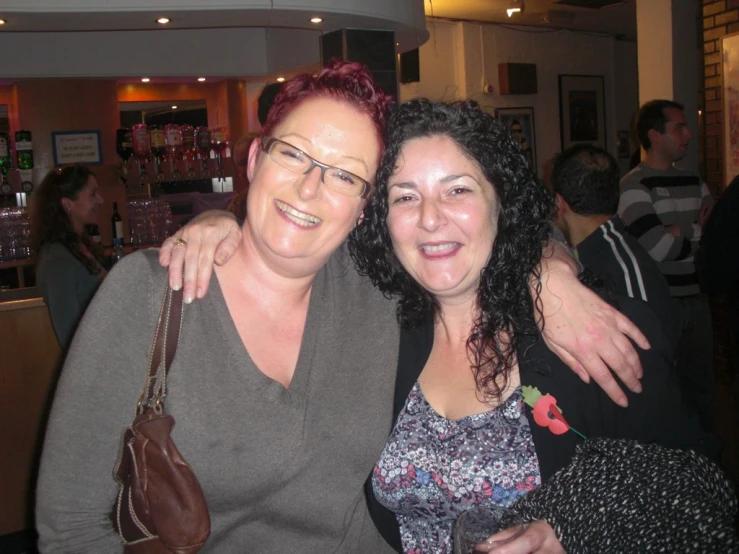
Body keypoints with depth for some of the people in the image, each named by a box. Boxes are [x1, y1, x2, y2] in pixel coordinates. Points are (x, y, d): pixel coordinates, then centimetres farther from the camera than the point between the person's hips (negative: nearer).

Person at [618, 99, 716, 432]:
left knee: (701, 386, 15)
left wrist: (681, 231, -10)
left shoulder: (693, 182, 13)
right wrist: (698, 229, -3)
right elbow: (658, 248, -19)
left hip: (697, 301, 7)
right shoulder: (634, 187, -10)